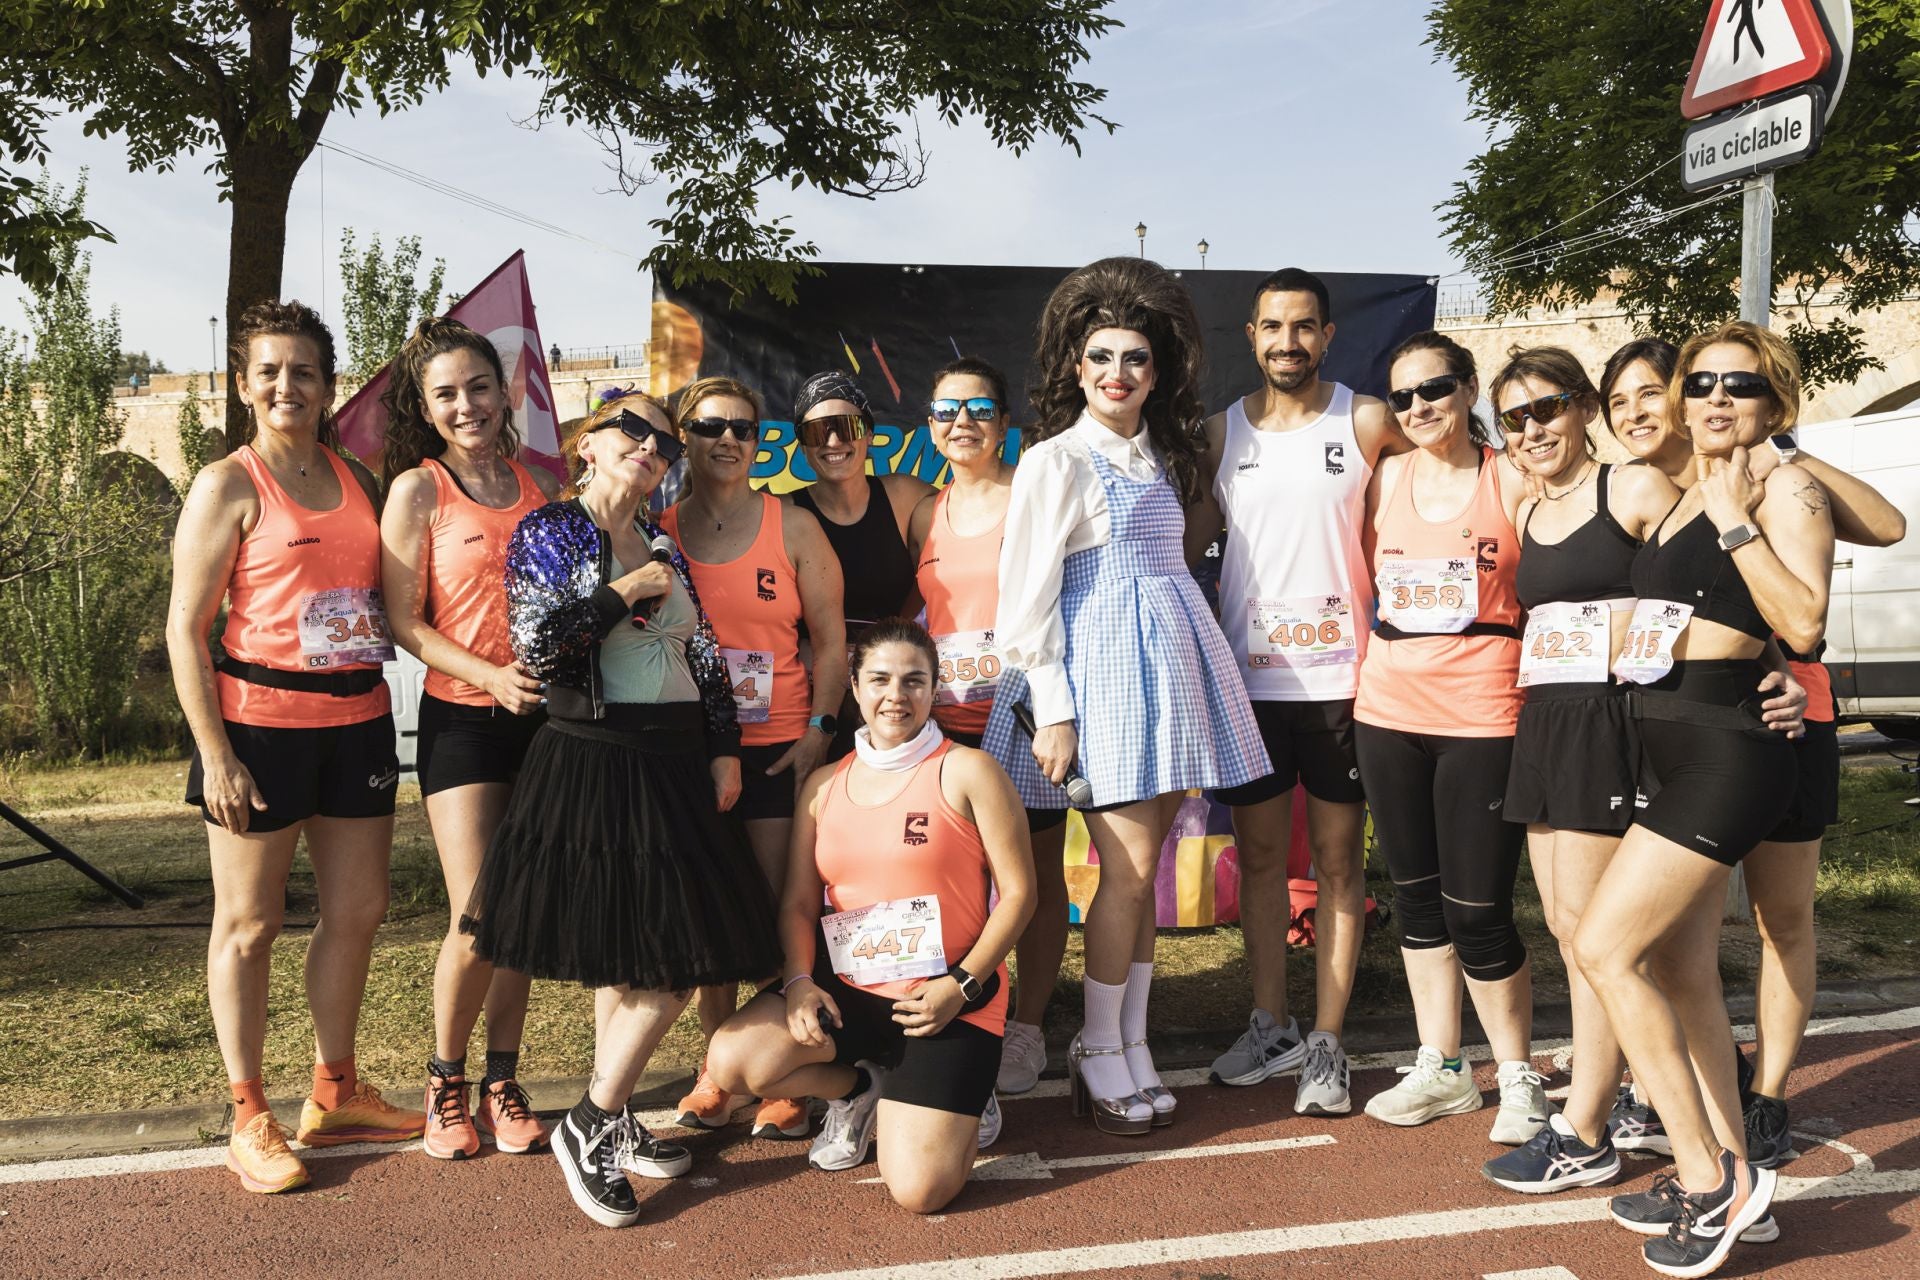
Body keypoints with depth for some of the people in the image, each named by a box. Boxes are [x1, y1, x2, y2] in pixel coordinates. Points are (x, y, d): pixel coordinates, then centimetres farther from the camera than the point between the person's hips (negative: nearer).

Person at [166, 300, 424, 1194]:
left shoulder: (358, 481, 11)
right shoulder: (228, 486, -4)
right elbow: (184, 629, -7)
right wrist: (214, 752, -13)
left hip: (356, 721, 6)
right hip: (260, 724, -6)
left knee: (358, 909, 12)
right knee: (249, 921, 5)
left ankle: (335, 1095, 28)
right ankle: (249, 1120, 17)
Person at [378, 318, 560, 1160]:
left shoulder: (539, 485, 9)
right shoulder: (417, 490, -3)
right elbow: (405, 622, -6)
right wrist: (493, 675, -19)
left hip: (544, 716, 4)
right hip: (462, 720, -4)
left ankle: (502, 1083, 22)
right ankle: (446, 1082, 17)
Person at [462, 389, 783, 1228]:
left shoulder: (663, 545, 16)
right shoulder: (547, 532, -2)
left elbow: (705, 653, 16)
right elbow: (533, 646, -15)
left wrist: (724, 749, 10)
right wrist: (623, 591, -12)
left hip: (675, 764, 6)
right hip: (593, 761, -6)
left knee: (653, 955, 7)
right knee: (630, 956, -6)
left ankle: (610, 1125, 23)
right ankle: (593, 1125, 13)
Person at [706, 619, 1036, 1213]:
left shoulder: (965, 771, -5)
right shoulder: (824, 784, 9)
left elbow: (1018, 892, -6)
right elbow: (798, 902, 9)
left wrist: (962, 985, -15)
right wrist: (800, 981, -10)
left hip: (946, 1000, -4)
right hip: (843, 987, 4)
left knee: (919, 1191, -16)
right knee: (731, 1061, -19)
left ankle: (959, 1096, 19)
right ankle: (860, 1087, 11)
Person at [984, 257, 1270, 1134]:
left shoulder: (1159, 456, 17)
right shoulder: (1056, 460, -4)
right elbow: (1027, 595, -9)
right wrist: (1052, 711, -14)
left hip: (1171, 665, 7)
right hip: (1104, 667, -7)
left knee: (1145, 868, 9)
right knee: (1129, 867, -6)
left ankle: (1131, 1045, 19)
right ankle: (1099, 1054, 10)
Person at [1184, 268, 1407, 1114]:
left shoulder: (1366, 423, -1)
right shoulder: (1221, 432, 8)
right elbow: (1187, 544, 12)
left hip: (1339, 677, -3)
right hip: (1245, 678, 3)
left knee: (1338, 860, 5)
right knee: (1258, 854, 10)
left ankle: (1327, 1044, 15)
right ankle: (1270, 1027, 25)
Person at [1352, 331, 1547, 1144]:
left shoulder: (1513, 481, -3)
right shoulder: (1386, 478, 8)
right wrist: (1356, 679, 11)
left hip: (1482, 719, -4)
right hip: (1388, 714, 5)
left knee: (1477, 912, -3)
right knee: (1415, 898, 12)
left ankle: (1518, 1076, 18)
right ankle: (1440, 1068, 27)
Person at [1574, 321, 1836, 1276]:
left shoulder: (1783, 489, -5)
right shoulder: (1673, 500, 18)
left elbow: (1803, 623, -17)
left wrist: (1737, 519, -17)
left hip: (1727, 751, -8)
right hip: (1664, 750, 9)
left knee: (1603, 948, -13)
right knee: (1680, 975, 11)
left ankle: (1708, 1176, -2)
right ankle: (1725, 1177, 22)